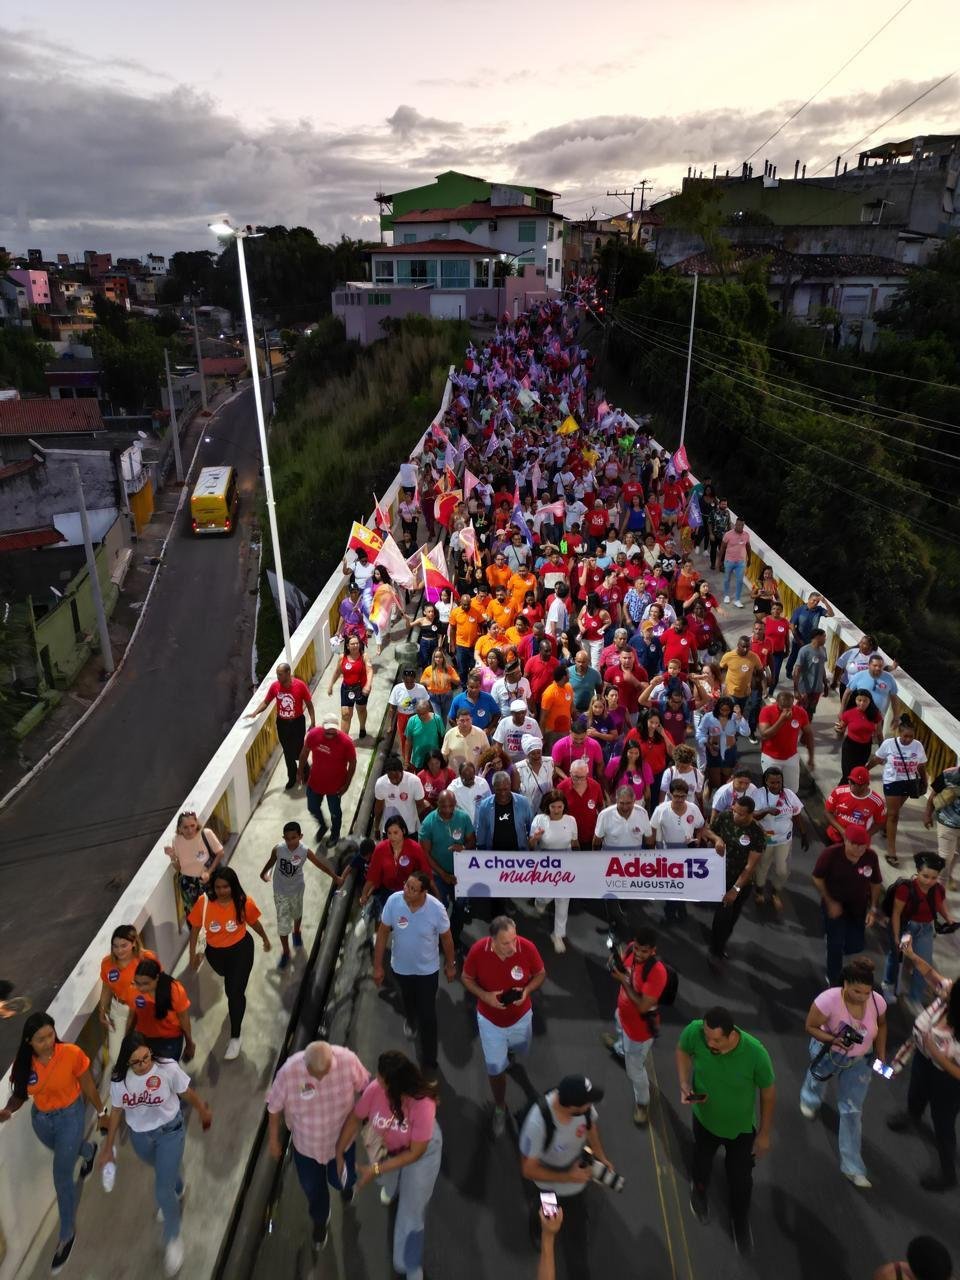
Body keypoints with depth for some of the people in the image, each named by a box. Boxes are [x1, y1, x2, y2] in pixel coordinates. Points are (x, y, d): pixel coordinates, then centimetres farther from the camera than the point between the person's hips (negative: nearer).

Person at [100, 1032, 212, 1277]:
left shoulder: (167, 1068, -29)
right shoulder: (119, 1079, -20)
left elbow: (187, 1093, -12)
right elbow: (116, 1112, -4)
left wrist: (204, 1111, 4)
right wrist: (108, 1148, 5)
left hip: (169, 1131, -3)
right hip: (139, 1136, 4)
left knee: (162, 1191, -4)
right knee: (163, 1171, 29)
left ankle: (173, 1239, 23)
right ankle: (177, 1190, 65)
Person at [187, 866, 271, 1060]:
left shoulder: (244, 903, -23)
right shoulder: (204, 904, -22)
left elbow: (254, 922, -4)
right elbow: (195, 928, -6)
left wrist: (265, 938, 11)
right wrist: (193, 954, -1)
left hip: (241, 950, -3)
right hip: (215, 952, 3)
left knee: (235, 992, -6)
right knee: (229, 983, 30)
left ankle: (235, 1037, 12)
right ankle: (237, 997, 66)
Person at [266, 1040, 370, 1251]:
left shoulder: (348, 1060, -34)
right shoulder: (289, 1072, -35)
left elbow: (364, 1087, -13)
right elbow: (275, 1107, -16)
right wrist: (273, 1139, -3)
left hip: (342, 1137, 0)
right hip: (306, 1143, 0)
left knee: (340, 1181, 20)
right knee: (312, 1187, 21)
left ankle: (346, 1184, 60)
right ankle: (320, 1221, 56)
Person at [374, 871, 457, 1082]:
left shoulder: (437, 909, -31)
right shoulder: (393, 901, -28)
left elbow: (446, 938, -12)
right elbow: (383, 933, -14)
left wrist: (450, 965, 0)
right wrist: (378, 966, -8)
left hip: (427, 970, -2)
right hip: (401, 967, 3)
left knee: (427, 1017, 7)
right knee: (408, 1000, 31)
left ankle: (429, 1063, 28)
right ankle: (411, 1019, 66)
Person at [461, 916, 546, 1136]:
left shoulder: (527, 947, -29)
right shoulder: (478, 951, -31)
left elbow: (540, 974, -10)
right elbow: (466, 978, -11)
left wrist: (527, 990, -28)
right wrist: (484, 996, -28)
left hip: (521, 1016, 2)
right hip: (490, 1020, -2)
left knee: (520, 1052, 30)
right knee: (495, 1068, 12)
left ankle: (510, 1048, 67)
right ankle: (500, 1107, 41)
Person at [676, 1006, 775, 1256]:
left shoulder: (755, 1053, -38)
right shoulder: (694, 1031, -35)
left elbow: (768, 1091, -17)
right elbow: (682, 1050, -9)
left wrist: (765, 1133, -5)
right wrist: (684, 1085, -23)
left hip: (741, 1126, -1)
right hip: (705, 1118, 2)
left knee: (740, 1179, 19)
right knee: (702, 1160, 28)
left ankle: (741, 1221, 52)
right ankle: (699, 1190, 63)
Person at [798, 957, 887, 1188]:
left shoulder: (877, 1002, -27)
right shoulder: (828, 1000, -39)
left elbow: (881, 1025, -3)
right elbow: (811, 1027, -25)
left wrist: (881, 1055, -5)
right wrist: (833, 1040, -40)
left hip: (860, 1060, 1)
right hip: (829, 1054, -1)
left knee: (852, 1111, 8)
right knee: (819, 1080, 30)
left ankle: (852, 1166, 26)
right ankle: (810, 1099, 69)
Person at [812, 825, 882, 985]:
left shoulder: (871, 857, -18)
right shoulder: (831, 853, -27)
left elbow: (876, 883, -2)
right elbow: (817, 878, -13)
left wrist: (873, 909, -5)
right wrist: (829, 902, -15)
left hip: (858, 906, 3)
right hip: (835, 904, -3)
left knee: (856, 946, 11)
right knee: (836, 944, 1)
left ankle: (832, 935, 46)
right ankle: (834, 981, 26)